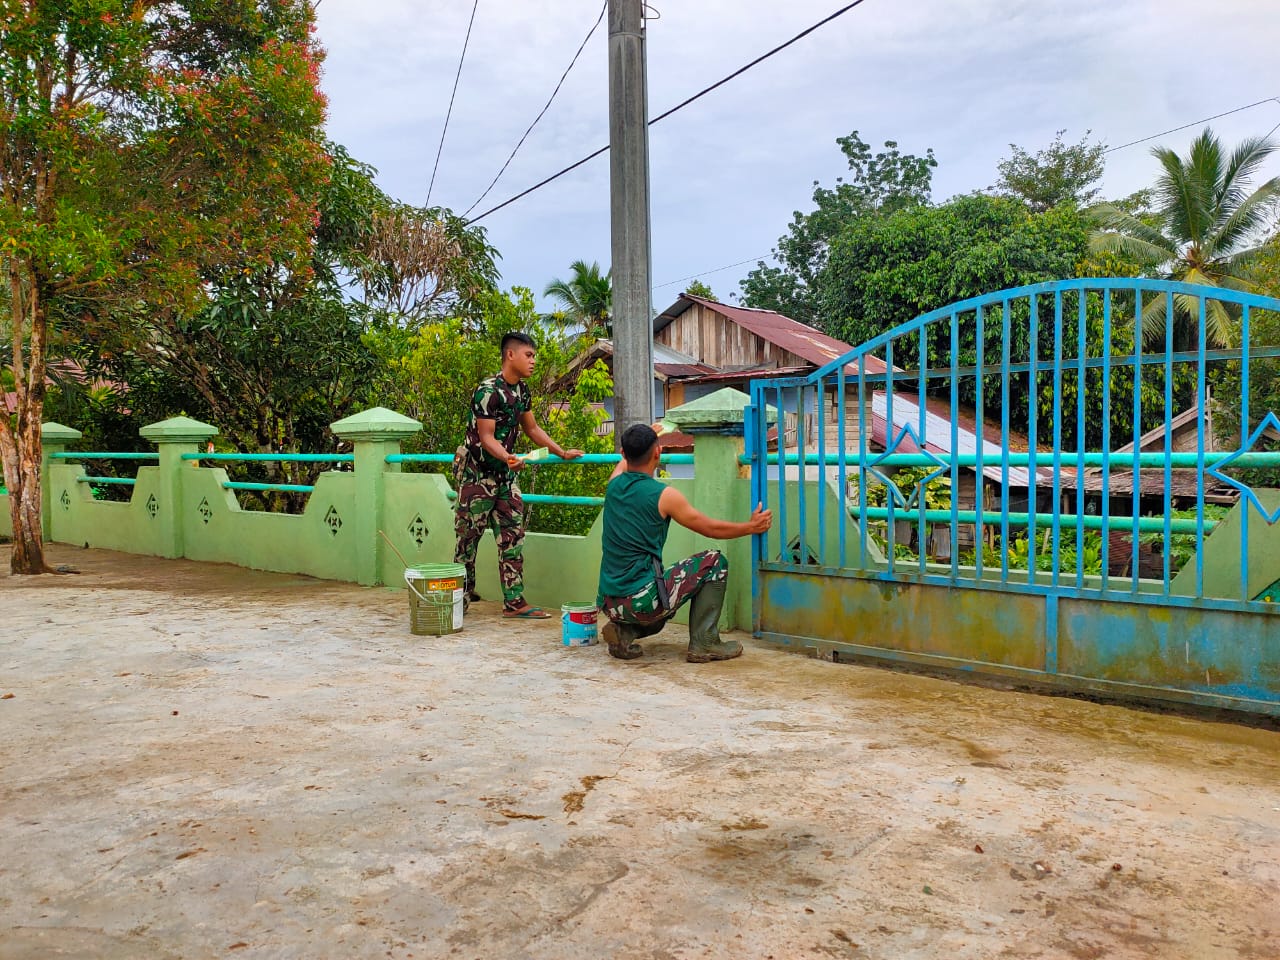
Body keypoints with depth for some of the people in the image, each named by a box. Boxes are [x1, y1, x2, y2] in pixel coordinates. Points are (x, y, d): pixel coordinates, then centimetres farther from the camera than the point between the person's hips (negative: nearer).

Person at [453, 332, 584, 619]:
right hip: (476, 472, -8)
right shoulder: (488, 390, -18)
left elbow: (532, 429, 18)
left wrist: (562, 453, 15)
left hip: (504, 473, 8)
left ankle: (514, 602, 6)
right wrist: (509, 459, -39)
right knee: (469, 535, 0)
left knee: (513, 535, 4)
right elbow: (486, 437, -21)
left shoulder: (521, 390, 8)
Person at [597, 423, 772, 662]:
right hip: (643, 600, -7)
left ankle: (624, 632, 10)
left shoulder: (614, 485, 6)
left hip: (610, 604, 7)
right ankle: (704, 644, 8)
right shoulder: (664, 495, -10)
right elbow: (712, 529, 2)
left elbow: (626, 461, 34)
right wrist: (752, 526, 19)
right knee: (715, 563, 8)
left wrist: (645, 436, 53)